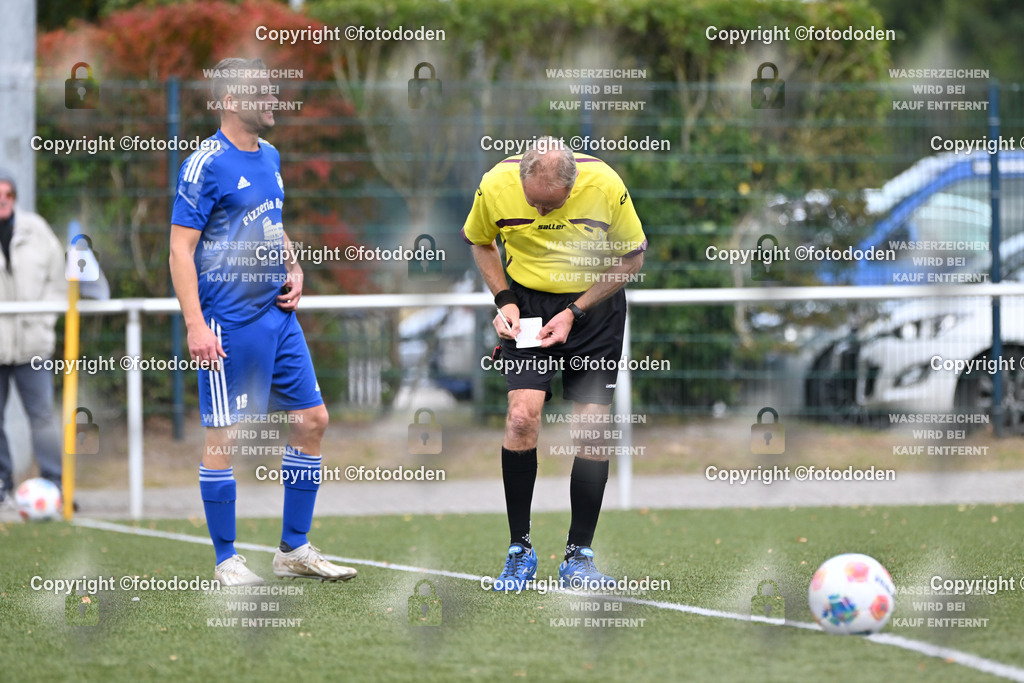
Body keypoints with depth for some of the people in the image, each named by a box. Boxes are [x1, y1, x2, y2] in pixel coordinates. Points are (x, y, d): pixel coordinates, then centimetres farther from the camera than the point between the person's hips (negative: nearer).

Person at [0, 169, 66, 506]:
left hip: (32, 342, 1)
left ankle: (54, 483, 3)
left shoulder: (35, 229, 4)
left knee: (43, 413, -2)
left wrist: (43, 322, 2)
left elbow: (56, 280, 12)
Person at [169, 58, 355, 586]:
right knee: (224, 436, -3)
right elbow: (180, 249, -13)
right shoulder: (206, 164, -11)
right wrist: (195, 324, -20)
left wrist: (294, 271, 10)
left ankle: (294, 548, 17)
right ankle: (226, 562, 5)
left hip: (278, 316, 8)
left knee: (313, 419, 8)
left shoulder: (269, 157, 14)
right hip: (229, 322, -8)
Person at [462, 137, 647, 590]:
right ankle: (519, 550, -3)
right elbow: (479, 241, 5)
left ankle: (578, 556, 7)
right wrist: (503, 301, -6)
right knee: (522, 415, -16)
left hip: (594, 305, 0)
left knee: (592, 428, -5)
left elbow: (633, 256, -6)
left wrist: (575, 313, -12)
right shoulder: (496, 185, -17)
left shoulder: (605, 186, -21)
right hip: (527, 302, 0)